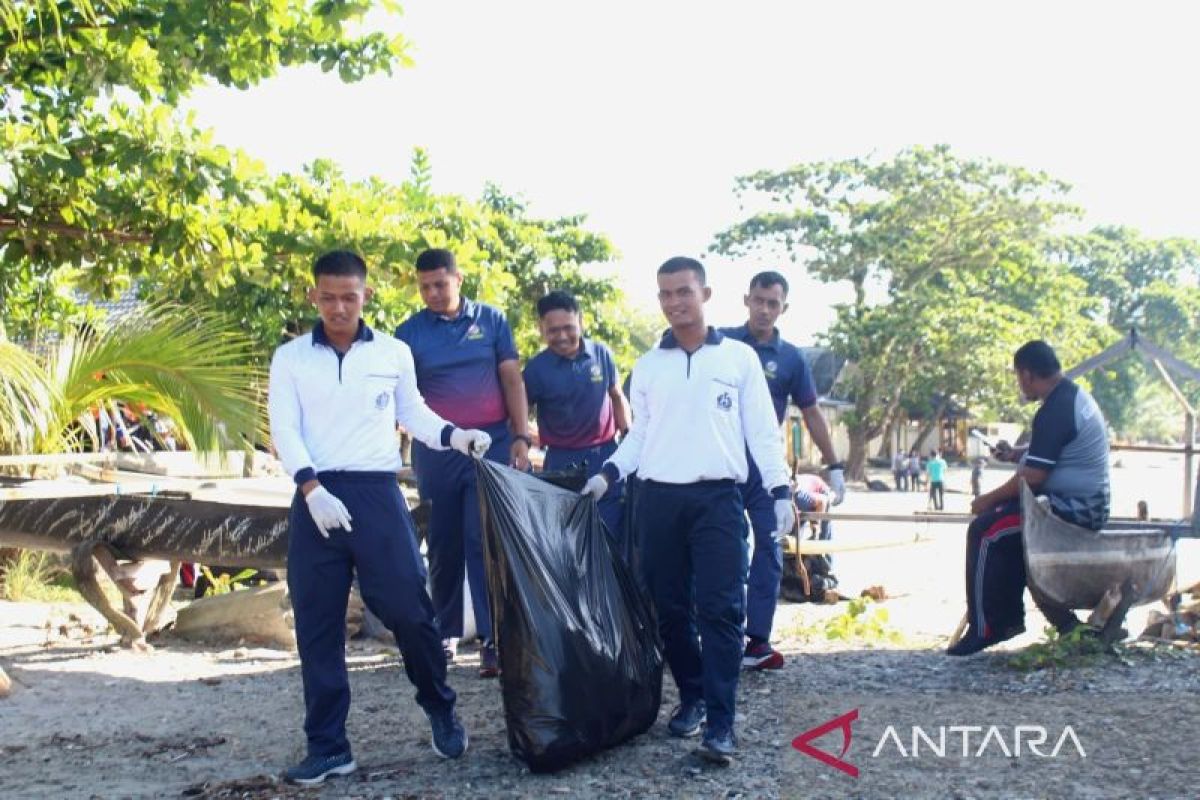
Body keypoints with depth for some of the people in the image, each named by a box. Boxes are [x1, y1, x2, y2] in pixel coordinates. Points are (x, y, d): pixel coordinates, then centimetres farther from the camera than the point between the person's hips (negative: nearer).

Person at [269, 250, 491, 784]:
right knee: (317, 624, 3)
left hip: (377, 494, 0)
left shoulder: (394, 353, 9)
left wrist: (456, 436, 1)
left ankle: (441, 710, 21)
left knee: (409, 610, -4)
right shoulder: (290, 358, 7)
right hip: (315, 499, 1)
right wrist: (311, 488, -15)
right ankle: (328, 746, 12)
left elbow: (413, 413, 20)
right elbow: (284, 429, -1)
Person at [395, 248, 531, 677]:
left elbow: (512, 379, 4)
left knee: (484, 541, -6)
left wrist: (521, 437, -4)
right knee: (444, 545, 9)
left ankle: (493, 639, -5)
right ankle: (446, 634, 20)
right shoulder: (410, 331, 3)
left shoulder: (491, 320, 4)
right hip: (435, 450, 1)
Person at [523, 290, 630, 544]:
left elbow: (617, 398, 11)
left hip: (605, 455, 1)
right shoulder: (536, 368, -7)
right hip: (562, 461, -1)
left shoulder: (601, 354, -2)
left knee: (613, 533, 5)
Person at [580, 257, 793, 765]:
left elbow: (762, 431, 4)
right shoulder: (647, 366, 12)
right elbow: (639, 434, 14)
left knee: (720, 609, -9)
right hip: (658, 499, 3)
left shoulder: (740, 357, 6)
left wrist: (781, 492, -4)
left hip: (718, 498, -3)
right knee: (670, 608, 7)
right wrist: (608, 474, -2)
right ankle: (691, 698, 23)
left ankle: (720, 723, -8)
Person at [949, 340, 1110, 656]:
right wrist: (1018, 454, 17)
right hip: (1088, 503, 11)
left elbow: (1032, 478, -23)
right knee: (1005, 527, 21)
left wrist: (989, 499, -10)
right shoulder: (1075, 395, 12)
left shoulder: (1055, 411, -21)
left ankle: (985, 628, -11)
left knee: (985, 532, -14)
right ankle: (1008, 617, 19)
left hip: (1073, 508, -11)